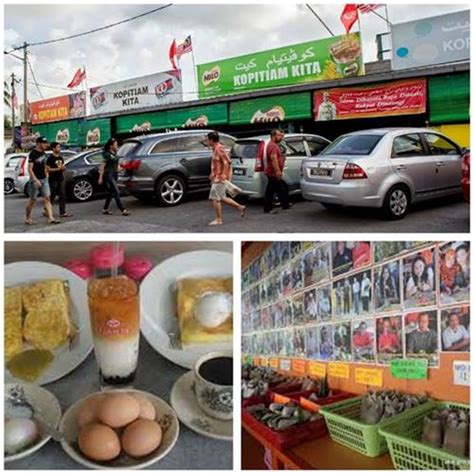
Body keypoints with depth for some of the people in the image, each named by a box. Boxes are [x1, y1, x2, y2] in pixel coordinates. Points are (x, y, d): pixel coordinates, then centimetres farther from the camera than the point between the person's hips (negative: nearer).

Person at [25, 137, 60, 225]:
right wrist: (35, 180, -25)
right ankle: (27, 219, 16)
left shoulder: (43, 153, 10)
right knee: (32, 200, 3)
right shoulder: (33, 154, -12)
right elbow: (30, 169, -17)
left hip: (44, 179, 7)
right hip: (35, 180, -7)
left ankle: (50, 218, -4)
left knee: (47, 198, -1)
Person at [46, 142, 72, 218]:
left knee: (62, 196, 3)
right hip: (53, 180, -7)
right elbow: (48, 169, -15)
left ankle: (62, 212, 5)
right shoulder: (50, 158, -9)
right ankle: (46, 210, 18)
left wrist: (63, 168, 1)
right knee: (52, 196, 1)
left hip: (61, 179, 7)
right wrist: (58, 169, -19)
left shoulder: (61, 158, 13)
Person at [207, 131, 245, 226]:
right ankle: (240, 207, 24)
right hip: (216, 178, 10)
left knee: (215, 198, -5)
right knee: (222, 198, 16)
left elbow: (227, 162, -22)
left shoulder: (219, 149, -16)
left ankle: (218, 220, 3)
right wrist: (213, 174, 19)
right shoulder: (215, 149, 13)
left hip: (219, 178, -10)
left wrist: (223, 176, -23)